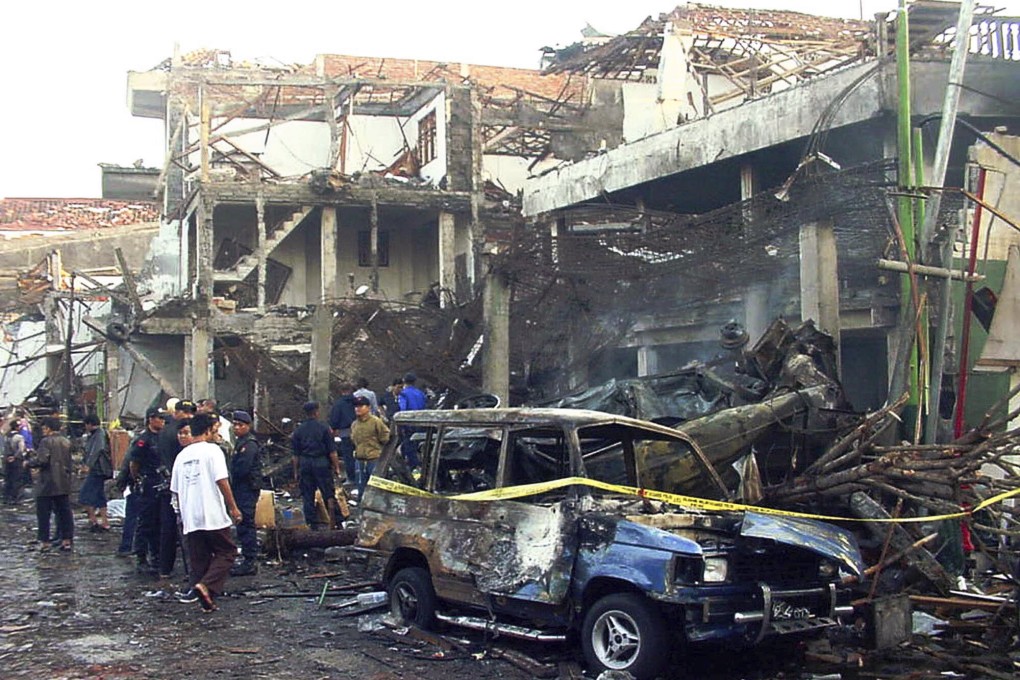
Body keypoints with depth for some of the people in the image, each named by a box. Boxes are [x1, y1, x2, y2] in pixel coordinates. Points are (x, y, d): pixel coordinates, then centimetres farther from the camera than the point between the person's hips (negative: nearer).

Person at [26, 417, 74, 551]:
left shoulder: (46, 442, -13)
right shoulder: (66, 442, 10)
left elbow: (42, 460, -22)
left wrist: (29, 462, -4)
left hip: (47, 484, -6)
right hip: (64, 484, 6)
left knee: (43, 513, 3)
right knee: (64, 511, 9)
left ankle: (44, 541, 3)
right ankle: (67, 539, 7)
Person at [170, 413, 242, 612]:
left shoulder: (182, 455, 13)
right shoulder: (212, 450, -5)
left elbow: (175, 489, 17)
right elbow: (222, 481, -13)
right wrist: (233, 507, -8)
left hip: (190, 518, 6)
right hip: (213, 515, -6)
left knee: (199, 559, 11)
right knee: (226, 552, 3)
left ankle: (201, 593, 8)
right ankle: (206, 586, -16)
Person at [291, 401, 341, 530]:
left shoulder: (298, 430, 4)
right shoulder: (323, 428, -3)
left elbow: (295, 454, 5)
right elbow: (332, 451, -5)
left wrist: (296, 471, 11)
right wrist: (336, 467, 1)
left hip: (304, 464, 2)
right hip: (321, 463, -2)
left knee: (308, 496, 7)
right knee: (328, 493, 4)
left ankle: (313, 524, 8)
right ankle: (335, 519, -1)